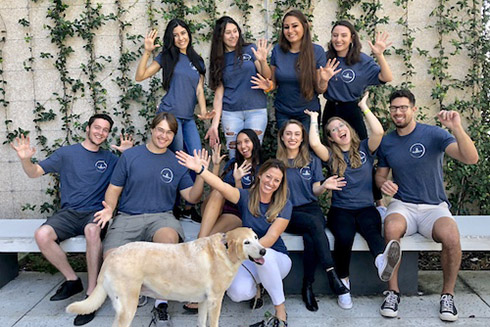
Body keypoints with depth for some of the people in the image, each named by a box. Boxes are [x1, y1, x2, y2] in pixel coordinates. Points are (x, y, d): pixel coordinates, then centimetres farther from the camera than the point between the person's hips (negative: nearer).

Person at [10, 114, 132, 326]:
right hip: (68, 213, 2)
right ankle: (72, 280, -6)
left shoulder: (110, 159, 13)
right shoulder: (66, 153, 10)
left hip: (95, 212, -1)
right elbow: (34, 173, 8)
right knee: (42, 235, -28)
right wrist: (25, 158, -14)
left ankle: (92, 293, -27)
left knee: (92, 230, -37)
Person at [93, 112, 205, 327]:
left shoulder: (177, 163, 11)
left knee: (169, 237, -38)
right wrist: (109, 208, -10)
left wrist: (201, 174, -7)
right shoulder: (130, 156, 8)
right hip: (128, 217, 0)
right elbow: (114, 189, 11)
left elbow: (192, 198, 9)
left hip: (161, 217, 0)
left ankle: (161, 303, -22)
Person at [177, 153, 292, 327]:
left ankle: (281, 312, -21)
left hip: (276, 258, -1)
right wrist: (199, 169, -41)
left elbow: (271, 237, -17)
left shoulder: (284, 205, -7)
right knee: (238, 293, -29)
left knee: (263, 254, -38)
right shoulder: (246, 197, -5)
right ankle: (255, 289, 12)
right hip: (249, 259, 1)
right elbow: (222, 186, -24)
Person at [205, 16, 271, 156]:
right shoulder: (219, 59, 10)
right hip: (230, 113, 2)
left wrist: (263, 61, -23)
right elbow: (219, 93, 5)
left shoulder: (250, 50, 4)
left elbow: (267, 77, -2)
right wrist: (215, 123, -3)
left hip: (256, 110, -1)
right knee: (234, 156, 3)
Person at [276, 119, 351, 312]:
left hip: (310, 208, 2)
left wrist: (324, 186, -15)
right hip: (286, 213, -2)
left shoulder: (312, 161, 15)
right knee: (314, 223, -34)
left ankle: (307, 287, -23)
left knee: (311, 238, -32)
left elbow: (315, 191, 8)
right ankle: (331, 274, -35)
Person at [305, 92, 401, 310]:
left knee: (372, 229, -35)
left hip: (366, 208, 0)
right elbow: (314, 143, -10)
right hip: (340, 209, 0)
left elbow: (379, 132, -8)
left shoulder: (364, 149, 12)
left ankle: (382, 261, -66)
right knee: (344, 236, -32)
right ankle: (343, 283, -17)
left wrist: (364, 107, 4)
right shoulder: (331, 156, 11)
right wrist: (314, 118, 7)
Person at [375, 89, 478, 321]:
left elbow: (471, 158, -17)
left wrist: (457, 128, -32)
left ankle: (447, 294, -7)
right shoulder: (386, 142, 7)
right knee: (391, 228, -34)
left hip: (434, 206, -1)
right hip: (402, 205, 2)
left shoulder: (434, 134, -6)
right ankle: (393, 291, -16)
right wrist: (384, 184, -7)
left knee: (451, 236, -33)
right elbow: (380, 174, 18)